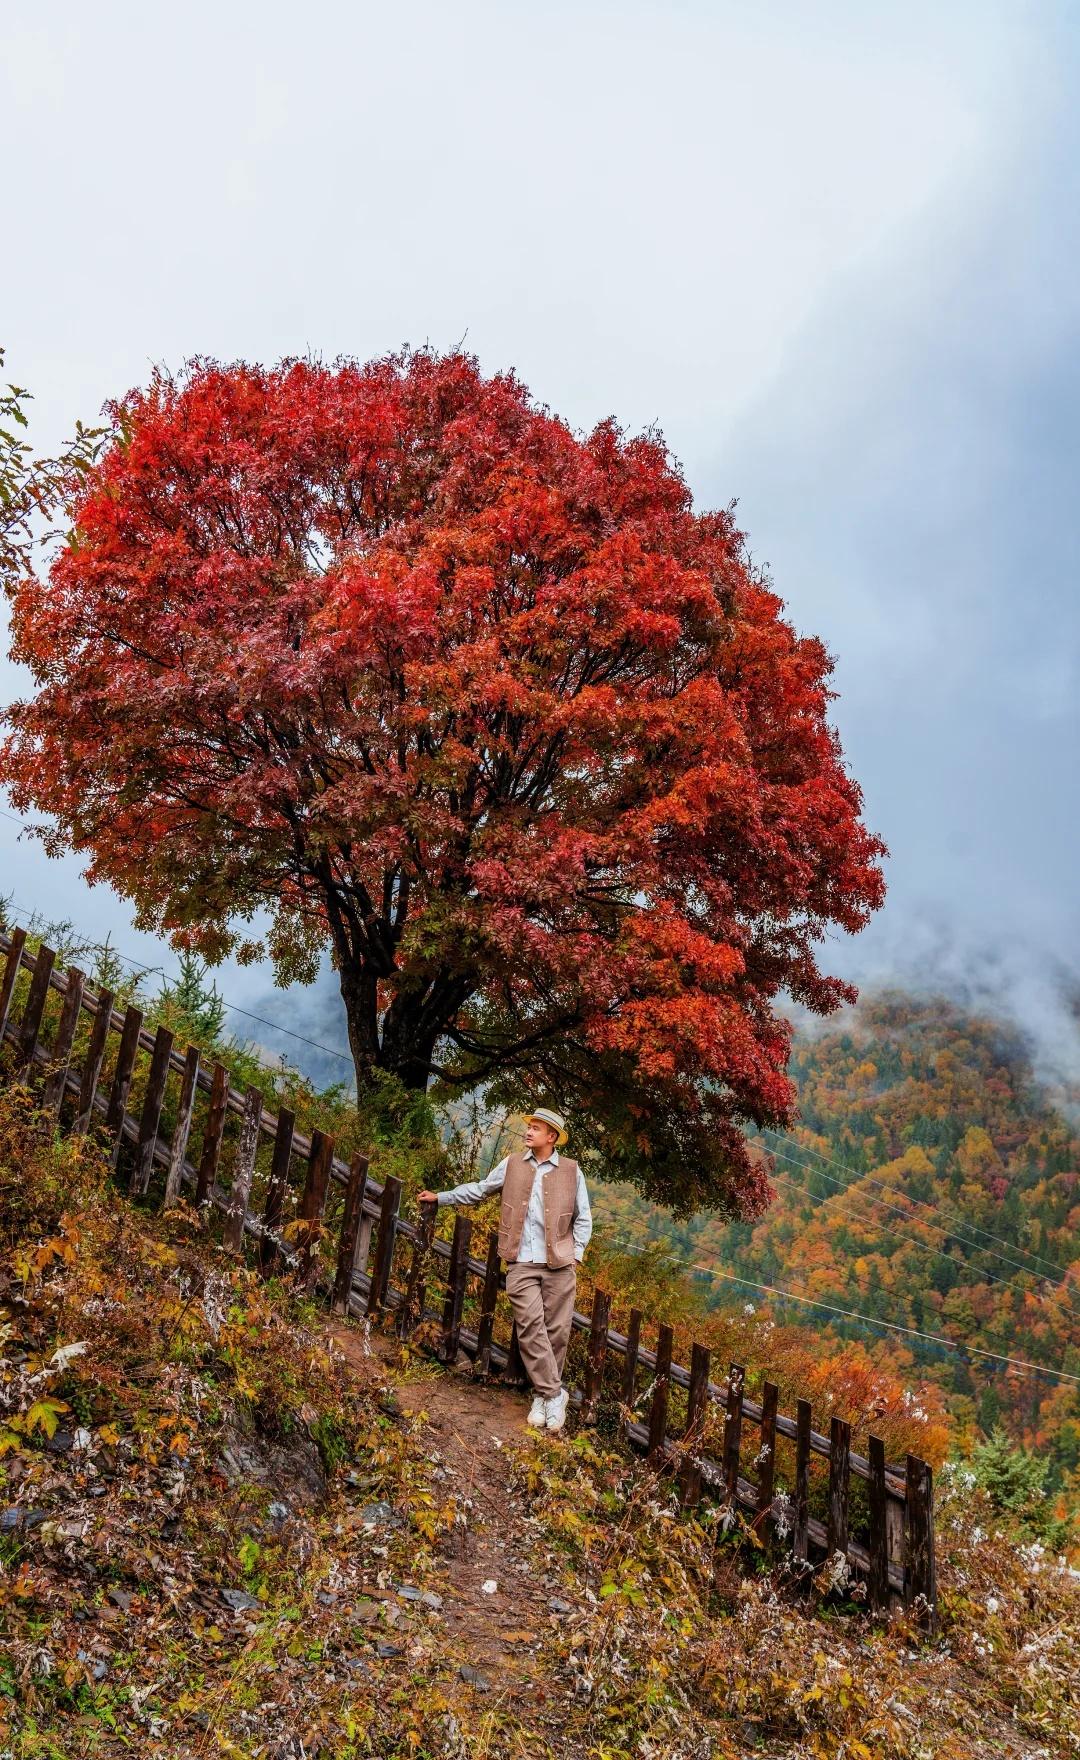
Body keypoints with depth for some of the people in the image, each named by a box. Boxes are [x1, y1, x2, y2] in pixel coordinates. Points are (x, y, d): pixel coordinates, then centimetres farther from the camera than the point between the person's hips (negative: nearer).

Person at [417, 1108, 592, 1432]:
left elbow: (583, 1219, 8)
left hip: (559, 1264, -1)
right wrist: (440, 1197, 14)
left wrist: (576, 1255, 0)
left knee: (556, 1330, 2)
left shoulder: (572, 1172, 2)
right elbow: (479, 1189, 16)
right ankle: (552, 1393, 3)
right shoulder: (512, 1165, 6)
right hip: (521, 1264, 1)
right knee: (530, 1327, -8)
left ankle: (543, 1394, 19)